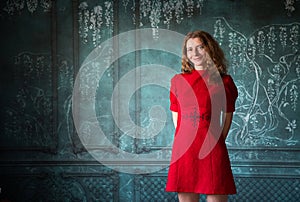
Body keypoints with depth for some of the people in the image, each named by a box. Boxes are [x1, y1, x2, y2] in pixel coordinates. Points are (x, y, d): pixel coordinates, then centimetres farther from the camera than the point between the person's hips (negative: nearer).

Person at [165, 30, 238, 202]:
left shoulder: (224, 81, 5)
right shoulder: (178, 80, 12)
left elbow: (228, 116, 11)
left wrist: (217, 142, 5)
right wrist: (184, 140, 7)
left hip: (212, 151, -2)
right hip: (183, 151, 2)